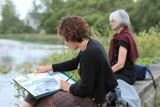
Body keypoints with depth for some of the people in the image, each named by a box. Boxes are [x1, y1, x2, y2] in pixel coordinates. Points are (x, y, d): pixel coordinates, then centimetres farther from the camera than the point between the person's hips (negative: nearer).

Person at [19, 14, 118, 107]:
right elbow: (74, 63, 20)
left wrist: (69, 88, -5)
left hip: (91, 98, -9)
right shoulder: (91, 43, 4)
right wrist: (48, 68, 21)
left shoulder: (89, 54, -28)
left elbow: (85, 89, -25)